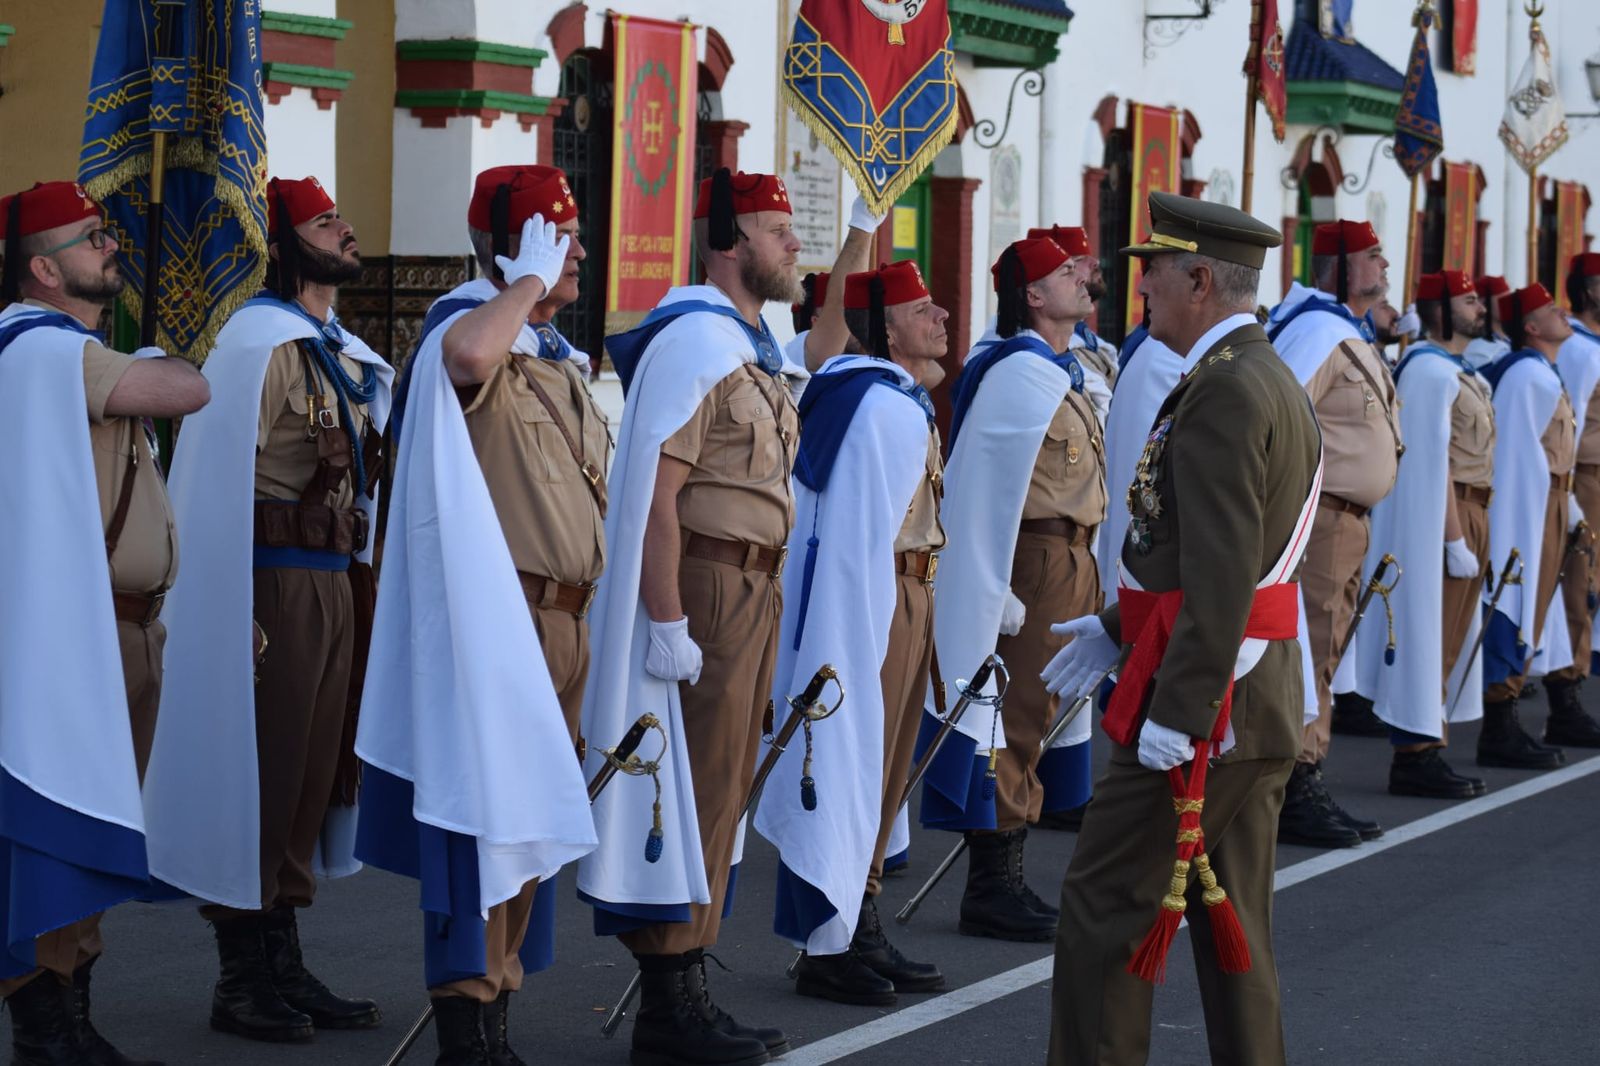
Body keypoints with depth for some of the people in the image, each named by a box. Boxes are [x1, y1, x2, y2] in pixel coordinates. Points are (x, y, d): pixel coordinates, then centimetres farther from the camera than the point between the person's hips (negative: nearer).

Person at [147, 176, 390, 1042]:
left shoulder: (347, 356, 15)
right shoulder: (258, 343, -11)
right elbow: (217, 484, -16)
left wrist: (356, 583, 14)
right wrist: (237, 613, -20)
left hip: (334, 585, 9)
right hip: (275, 588, -8)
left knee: (312, 776, 12)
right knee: (256, 779, -2)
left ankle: (284, 969, 20)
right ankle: (242, 981, 5)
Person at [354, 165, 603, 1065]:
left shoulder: (561, 360, 20)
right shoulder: (467, 328, -9)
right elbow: (467, 354, -37)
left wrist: (587, 621, 21)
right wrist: (529, 280, -20)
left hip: (562, 620, 9)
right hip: (494, 619, -9)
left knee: (531, 820, 12)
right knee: (483, 818, -9)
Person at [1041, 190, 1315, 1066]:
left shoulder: (1222, 394, -18)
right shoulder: (1270, 380, 15)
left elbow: (1221, 575, -24)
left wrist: (1176, 714, -24)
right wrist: (1118, 628, 21)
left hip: (1205, 703, -10)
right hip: (1264, 702, 10)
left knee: (1105, 902, -3)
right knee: (1232, 919, 13)